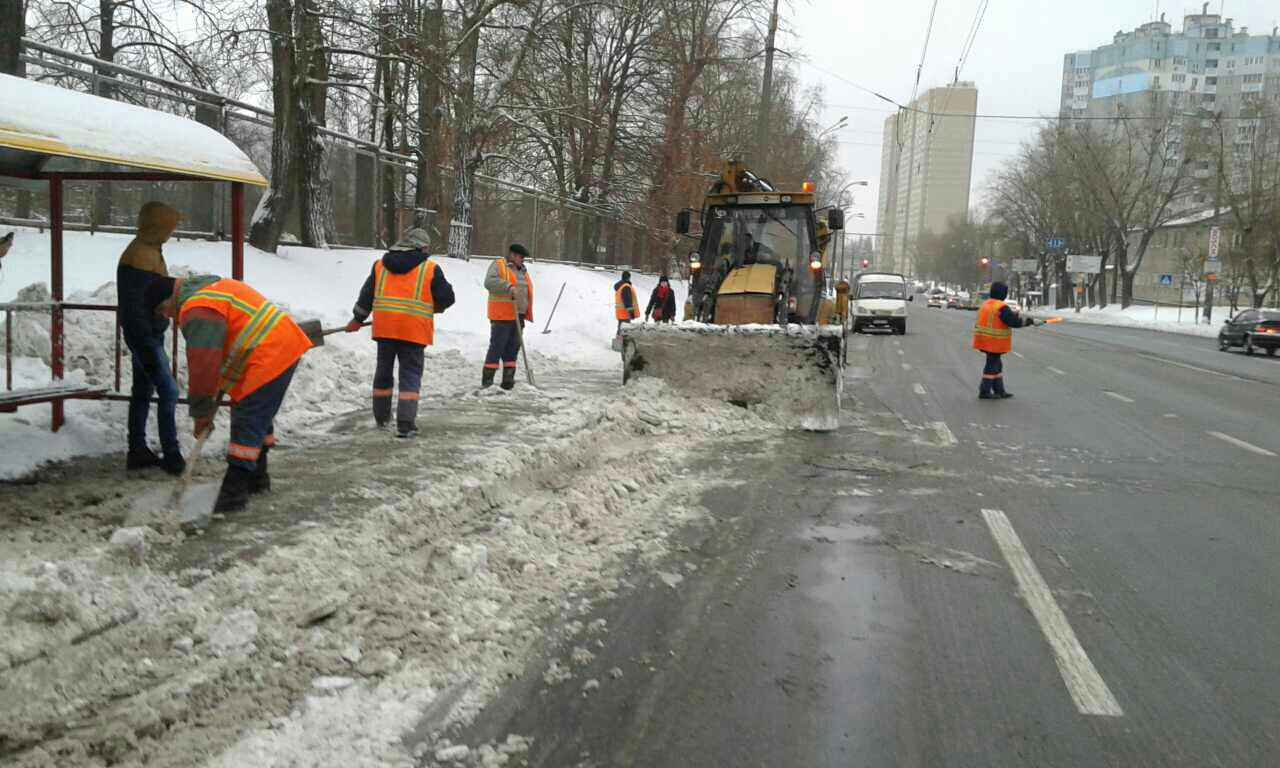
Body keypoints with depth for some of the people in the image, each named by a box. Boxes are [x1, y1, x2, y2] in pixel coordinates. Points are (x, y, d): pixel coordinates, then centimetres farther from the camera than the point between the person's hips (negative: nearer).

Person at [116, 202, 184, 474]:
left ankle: (137, 451, 19)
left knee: (142, 391, 13)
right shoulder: (141, 255, -19)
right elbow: (134, 306, -22)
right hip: (144, 335, -10)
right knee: (168, 391, -9)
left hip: (149, 333, 10)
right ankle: (171, 455, -4)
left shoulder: (149, 249, 12)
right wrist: (147, 347, -23)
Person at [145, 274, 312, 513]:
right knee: (259, 417, 20)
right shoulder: (205, 288, 19)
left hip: (269, 357, -11)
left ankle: (235, 489, -11)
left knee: (247, 423, -11)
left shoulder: (198, 311, -16)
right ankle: (257, 477, 32)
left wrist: (200, 413, -8)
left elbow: (203, 364, -17)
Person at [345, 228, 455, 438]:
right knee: (411, 375, 1)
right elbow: (447, 298, -1)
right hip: (414, 330, -4)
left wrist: (357, 319, 25)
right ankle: (405, 424, -7)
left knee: (383, 370, 20)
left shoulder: (380, 264, 10)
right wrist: (432, 307, 19)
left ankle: (381, 417, 33)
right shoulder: (430, 269, -3)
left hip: (384, 327, 4)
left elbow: (366, 295, 15)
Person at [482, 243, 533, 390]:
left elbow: (526, 292, 28)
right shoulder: (498, 265, -2)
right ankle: (487, 379, -3)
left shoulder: (522, 271, 21)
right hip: (502, 316, -8)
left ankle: (508, 379, 12)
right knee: (497, 346, -7)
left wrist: (526, 313, 22)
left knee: (513, 348, 8)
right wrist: (508, 287, -30)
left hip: (518, 317, 8)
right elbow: (489, 282, -18)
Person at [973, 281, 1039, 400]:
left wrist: (1013, 314, 20)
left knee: (997, 364, 17)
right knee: (992, 365, -1)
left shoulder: (986, 304, 11)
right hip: (994, 342, -9)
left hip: (985, 340, 9)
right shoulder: (1001, 307, -17)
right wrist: (1028, 321, -1)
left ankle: (999, 390, 23)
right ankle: (984, 392, 2)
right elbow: (1014, 322, -16)